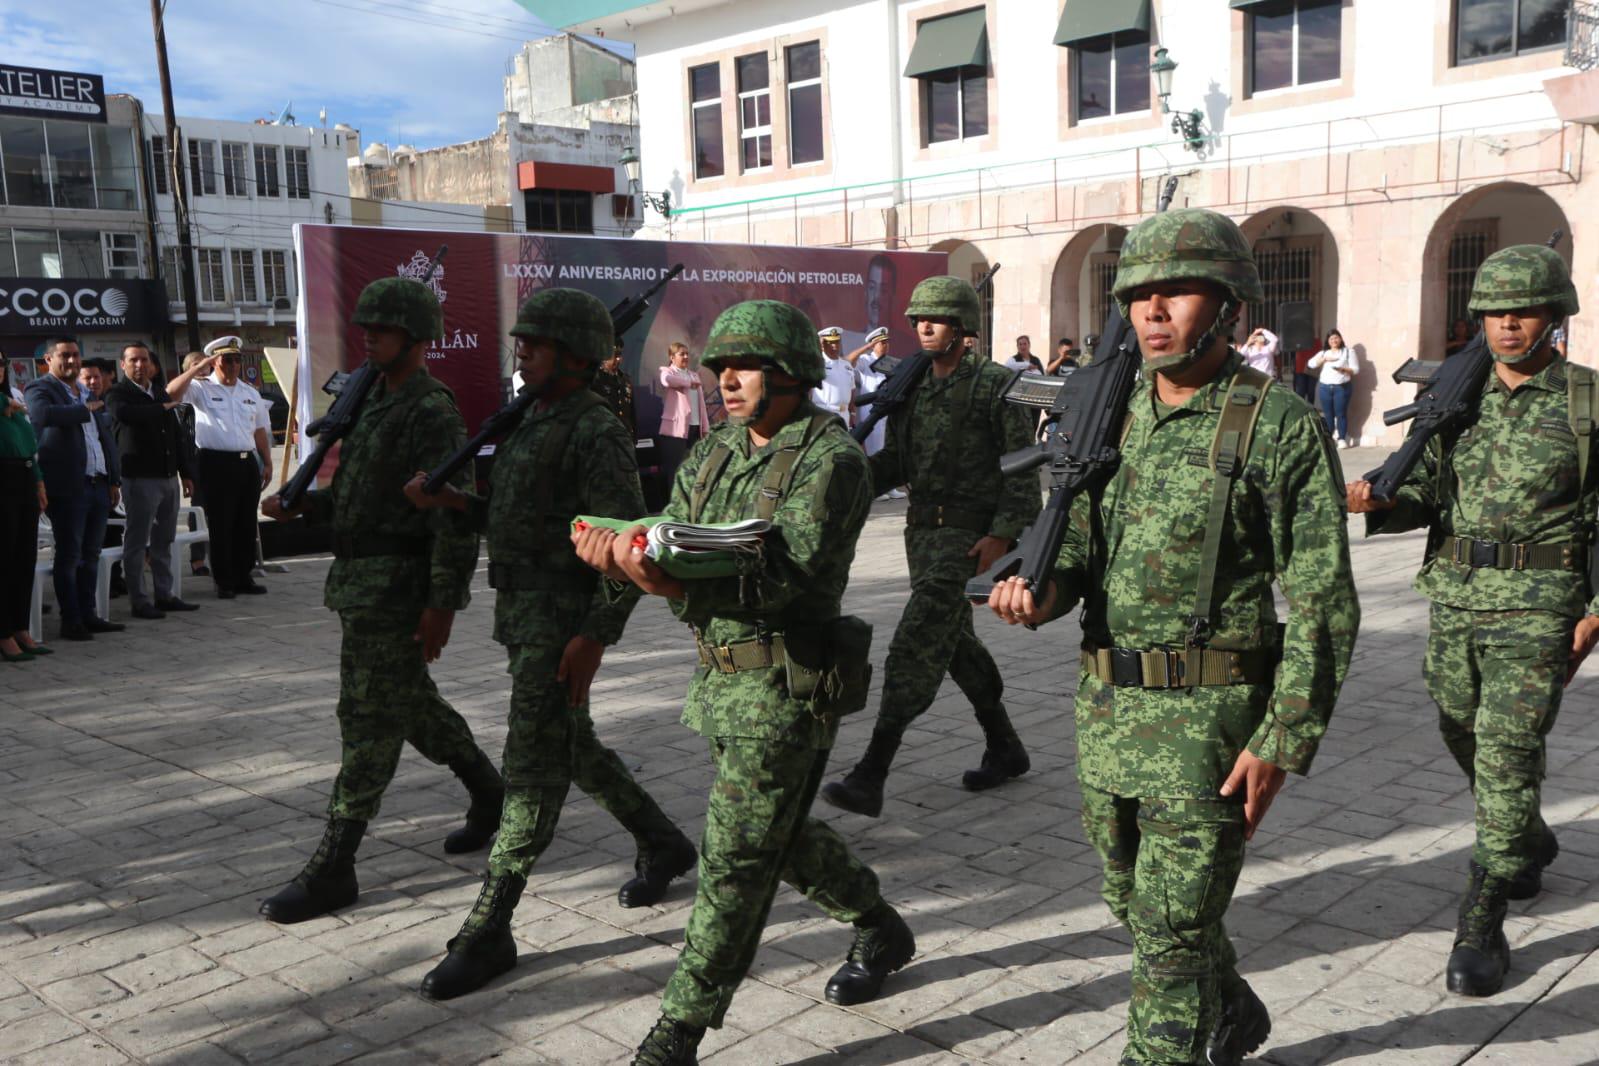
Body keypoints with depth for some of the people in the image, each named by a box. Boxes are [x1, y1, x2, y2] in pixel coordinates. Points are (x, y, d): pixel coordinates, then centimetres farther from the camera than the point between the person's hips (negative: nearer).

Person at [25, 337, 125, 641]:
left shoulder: (87, 393, 20)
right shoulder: (40, 389, -3)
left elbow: (105, 438, 22)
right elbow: (42, 414, -28)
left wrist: (114, 480, 16)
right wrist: (85, 409, -16)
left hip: (98, 485, 7)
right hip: (68, 487, -7)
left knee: (90, 555, 12)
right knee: (69, 555, -2)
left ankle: (88, 615, 19)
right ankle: (71, 621, 3)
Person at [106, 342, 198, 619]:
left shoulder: (161, 394, 18)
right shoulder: (118, 394, -4)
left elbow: (176, 435, 21)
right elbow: (124, 413, -28)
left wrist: (185, 472, 17)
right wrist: (163, 408, -14)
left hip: (168, 477, 7)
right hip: (140, 479, -7)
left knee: (164, 541, 12)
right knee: (137, 542, -2)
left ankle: (164, 595, 20)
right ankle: (139, 601, 2)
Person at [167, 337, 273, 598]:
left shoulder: (251, 393, 17)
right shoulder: (201, 388, 1)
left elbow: (261, 430, 19)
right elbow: (172, 392, -18)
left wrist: (267, 462, 14)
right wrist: (198, 368, -17)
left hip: (248, 462, 5)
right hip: (216, 464, -5)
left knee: (246, 524, 9)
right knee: (220, 525, -1)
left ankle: (243, 577, 18)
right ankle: (223, 582, 5)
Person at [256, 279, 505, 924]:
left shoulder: (432, 413, -14)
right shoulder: (375, 404, 16)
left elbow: (456, 514, -20)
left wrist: (442, 603, -23)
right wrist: (300, 505, 4)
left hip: (397, 588, -10)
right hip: (360, 581, 10)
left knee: (368, 723, -4)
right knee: (410, 705, 19)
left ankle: (331, 871, 3)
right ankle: (489, 793, 37)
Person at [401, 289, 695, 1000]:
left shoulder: (597, 435, -16)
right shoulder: (535, 423, 14)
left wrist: (594, 638, -25)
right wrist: (447, 500, 2)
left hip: (565, 619, -10)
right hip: (520, 612, 10)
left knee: (533, 767, -5)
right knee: (572, 747, 19)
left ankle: (488, 932, 2)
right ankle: (662, 846, 37)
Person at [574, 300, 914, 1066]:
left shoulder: (830, 459, -14)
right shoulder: (716, 452, 10)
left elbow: (784, 574, -26)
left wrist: (680, 582, -41)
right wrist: (621, 555, -22)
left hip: (785, 687, -8)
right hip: (720, 678, 8)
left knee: (735, 861, -3)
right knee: (780, 834, 21)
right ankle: (880, 930, 44)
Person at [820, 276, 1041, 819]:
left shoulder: (995, 385, -8)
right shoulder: (912, 387, 13)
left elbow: (1023, 468, -10)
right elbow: (896, 462, 16)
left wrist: (1002, 535, -19)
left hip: (969, 534, -8)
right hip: (922, 530, 8)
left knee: (917, 644, -14)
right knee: (954, 640, 16)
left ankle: (870, 776, -15)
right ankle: (1005, 749, 33)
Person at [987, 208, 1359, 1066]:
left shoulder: (1280, 426, -12)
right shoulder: (1114, 417, 7)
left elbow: (1322, 606, -12)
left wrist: (1282, 744, -16)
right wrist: (1039, 591, -11)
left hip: (1209, 719, -7)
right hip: (1105, 709, 7)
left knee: (1172, 939, 1)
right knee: (1136, 905, 22)